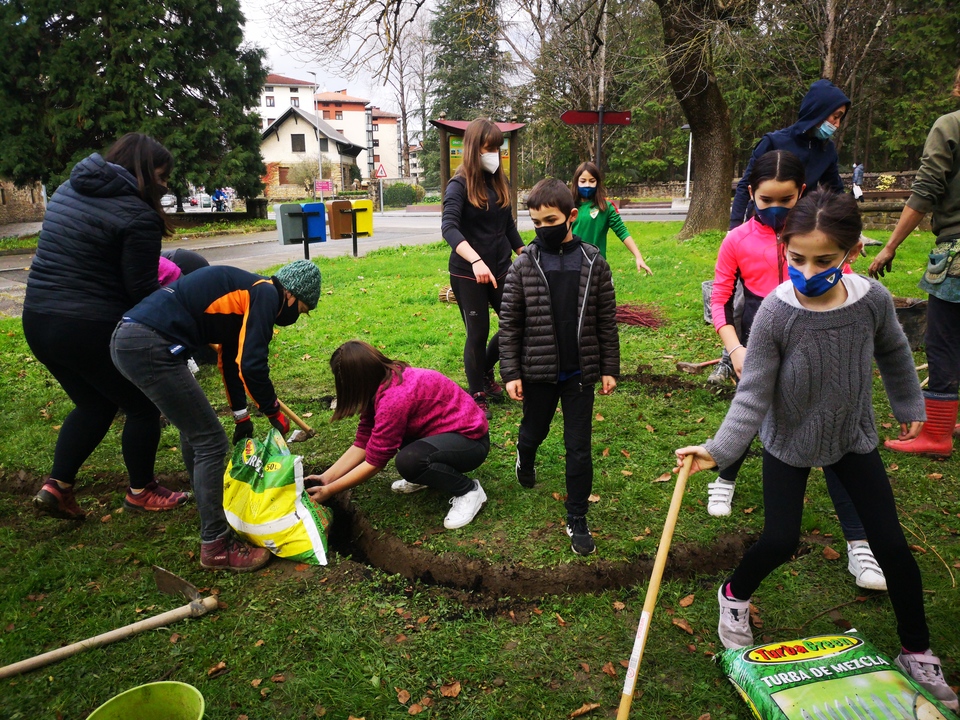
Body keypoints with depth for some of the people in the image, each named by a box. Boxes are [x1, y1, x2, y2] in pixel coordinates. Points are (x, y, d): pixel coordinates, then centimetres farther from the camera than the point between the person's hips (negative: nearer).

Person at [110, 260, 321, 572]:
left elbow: (231, 357, 33)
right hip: (150, 348, -11)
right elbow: (252, 364, -14)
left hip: (127, 340, 11)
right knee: (211, 442, -3)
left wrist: (241, 416, 39)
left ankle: (207, 505, 46)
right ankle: (215, 547, 5)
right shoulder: (266, 293, -5)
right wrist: (274, 412, 2)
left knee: (194, 429, 27)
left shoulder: (245, 292, 23)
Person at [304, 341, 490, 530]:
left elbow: (374, 462, -22)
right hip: (444, 430, 9)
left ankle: (469, 491, -9)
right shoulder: (382, 382, -1)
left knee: (408, 461, -33)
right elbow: (363, 443, 0)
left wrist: (329, 491, -14)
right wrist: (326, 477, -6)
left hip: (471, 440, -9)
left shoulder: (395, 398, -29)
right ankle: (428, 474, 15)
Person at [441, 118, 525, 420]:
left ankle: (486, 370, 32)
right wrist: (476, 261, -40)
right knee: (478, 333, 2)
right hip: (468, 275, -6)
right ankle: (477, 396, 20)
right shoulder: (460, 185, -11)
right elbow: (448, 227, -27)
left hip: (501, 269, 6)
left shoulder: (499, 181, 8)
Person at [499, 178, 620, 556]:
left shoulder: (593, 262, -4)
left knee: (579, 447, 5)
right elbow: (509, 324, -4)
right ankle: (525, 461, 56)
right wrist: (511, 373, -7)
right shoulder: (523, 265, -6)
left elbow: (607, 320, 1)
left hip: (580, 372, 0)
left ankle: (577, 519, 19)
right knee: (534, 431, 21)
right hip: (538, 370, 0)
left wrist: (609, 368, 1)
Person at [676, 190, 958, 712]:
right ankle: (734, 596, 31)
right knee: (780, 541, -1)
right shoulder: (775, 312, -25)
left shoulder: (872, 300, -17)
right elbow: (754, 394, -22)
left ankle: (918, 655, 27)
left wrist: (909, 404, 17)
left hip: (853, 436, 3)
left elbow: (893, 353, 5)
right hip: (789, 441, -3)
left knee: (892, 546, 5)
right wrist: (718, 449, -31)